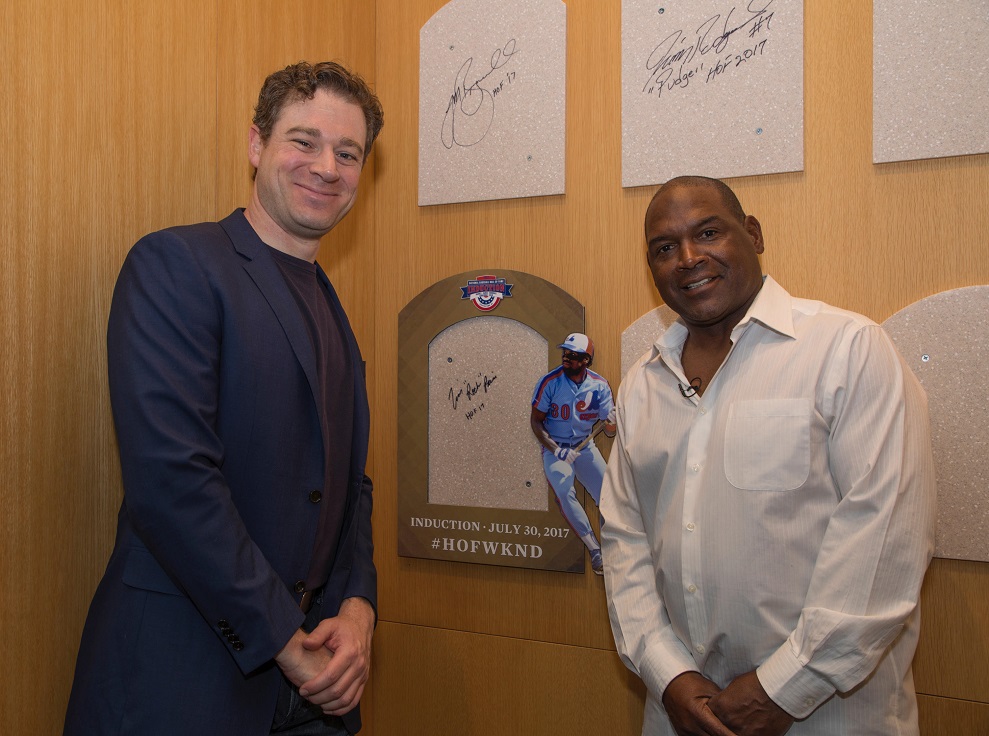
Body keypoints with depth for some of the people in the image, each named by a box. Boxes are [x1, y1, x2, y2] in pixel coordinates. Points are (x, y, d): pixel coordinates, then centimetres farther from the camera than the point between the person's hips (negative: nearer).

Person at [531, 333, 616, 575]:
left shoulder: (599, 385, -6)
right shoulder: (549, 382, -12)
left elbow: (609, 431, -6)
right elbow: (535, 421, -6)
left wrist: (611, 423, -31)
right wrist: (556, 449, -18)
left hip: (585, 447, 3)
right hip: (554, 447, -2)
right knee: (564, 492, -27)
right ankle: (595, 549, -19)